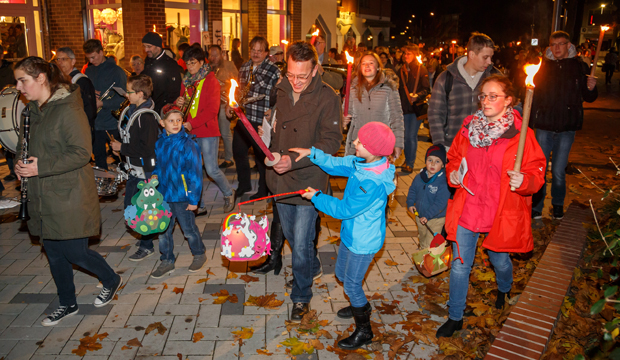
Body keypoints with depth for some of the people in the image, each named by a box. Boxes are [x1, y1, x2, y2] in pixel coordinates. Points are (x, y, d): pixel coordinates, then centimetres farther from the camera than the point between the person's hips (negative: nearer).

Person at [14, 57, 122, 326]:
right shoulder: (32, 110, 10)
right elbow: (25, 146, 21)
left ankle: (111, 281, 28)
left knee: (75, 253, -1)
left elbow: (82, 153, -20)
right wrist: (20, 164, 0)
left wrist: (41, 168, -22)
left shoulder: (68, 110, -16)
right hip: (42, 197, 8)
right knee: (54, 253, 15)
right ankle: (67, 304, 33)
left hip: (69, 195, -8)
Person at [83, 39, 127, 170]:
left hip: (113, 125, -5)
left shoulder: (116, 71, -7)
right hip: (94, 124, 5)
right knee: (99, 159, 12)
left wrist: (102, 103, -20)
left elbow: (122, 98, -12)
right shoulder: (88, 71, 11)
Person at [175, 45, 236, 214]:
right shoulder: (186, 81, 13)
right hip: (190, 133, 6)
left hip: (208, 131, -6)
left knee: (211, 170, -7)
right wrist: (179, 103, -3)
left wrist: (192, 123, -22)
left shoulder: (211, 80, -6)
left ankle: (229, 194, 21)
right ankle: (199, 205, 18)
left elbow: (212, 110, -14)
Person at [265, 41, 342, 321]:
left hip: (308, 181, -6)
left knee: (301, 244, 1)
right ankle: (313, 267, 51)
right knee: (290, 234, 23)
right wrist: (273, 154, 6)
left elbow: (331, 142, -20)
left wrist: (295, 159, -30)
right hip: (281, 179, 6)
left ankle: (301, 296, 25)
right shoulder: (281, 91, 2)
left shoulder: (327, 97, -14)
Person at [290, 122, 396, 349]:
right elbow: (335, 164, 8)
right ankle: (361, 305, 53)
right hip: (351, 234, 9)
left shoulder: (374, 184, -34)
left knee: (352, 284, 7)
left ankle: (364, 331, 29)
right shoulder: (360, 163, -8)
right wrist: (312, 153, -4)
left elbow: (344, 209, -26)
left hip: (364, 241, -9)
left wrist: (317, 197, -15)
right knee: (342, 274, 26)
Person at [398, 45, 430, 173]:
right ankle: (407, 160, 22)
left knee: (412, 136, -5)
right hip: (404, 107, 4)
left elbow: (426, 89, -6)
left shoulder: (421, 70, -3)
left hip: (416, 107, -4)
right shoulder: (401, 70, 12)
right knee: (405, 136, 8)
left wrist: (417, 96, -23)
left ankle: (410, 164, 2)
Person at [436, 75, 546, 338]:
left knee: (499, 261, 22)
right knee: (459, 265, 8)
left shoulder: (521, 134, -12)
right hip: (466, 210, 2)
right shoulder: (469, 128, -1)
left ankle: (504, 289, 59)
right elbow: (454, 157, 14)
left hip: (501, 214, -2)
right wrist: (452, 172, -7)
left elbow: (537, 173, -9)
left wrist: (524, 181, -30)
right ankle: (455, 317, 28)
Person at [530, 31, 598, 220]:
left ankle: (558, 204, 27)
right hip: (544, 127, 1)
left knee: (558, 172, 4)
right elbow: (533, 95, 3)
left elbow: (588, 98, 7)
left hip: (566, 128, -1)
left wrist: (591, 88, -15)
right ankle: (536, 207, 18)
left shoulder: (580, 67, 2)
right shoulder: (543, 66, 3)